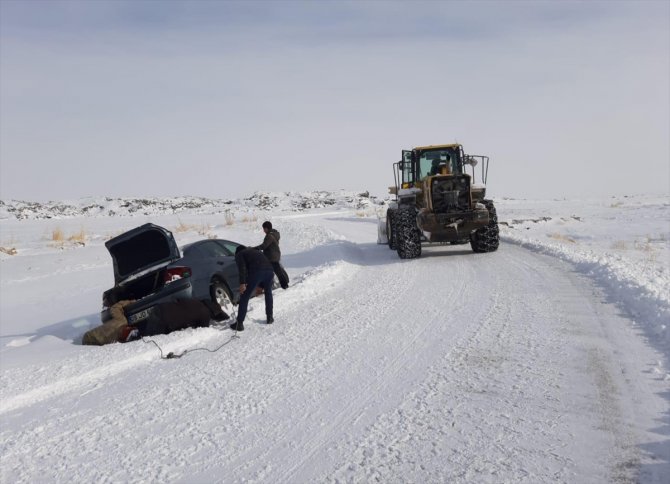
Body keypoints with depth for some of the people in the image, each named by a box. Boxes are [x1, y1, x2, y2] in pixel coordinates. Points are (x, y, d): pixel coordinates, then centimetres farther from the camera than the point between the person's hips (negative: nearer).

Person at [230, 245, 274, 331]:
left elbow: (242, 268, -1)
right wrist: (262, 286, 49)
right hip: (269, 270, 6)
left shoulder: (239, 254, 20)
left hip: (256, 272, -5)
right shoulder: (255, 251, 39)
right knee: (268, 293, 31)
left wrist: (242, 283, -10)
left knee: (244, 297, 4)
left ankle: (239, 324, 1)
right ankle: (270, 317, 33)